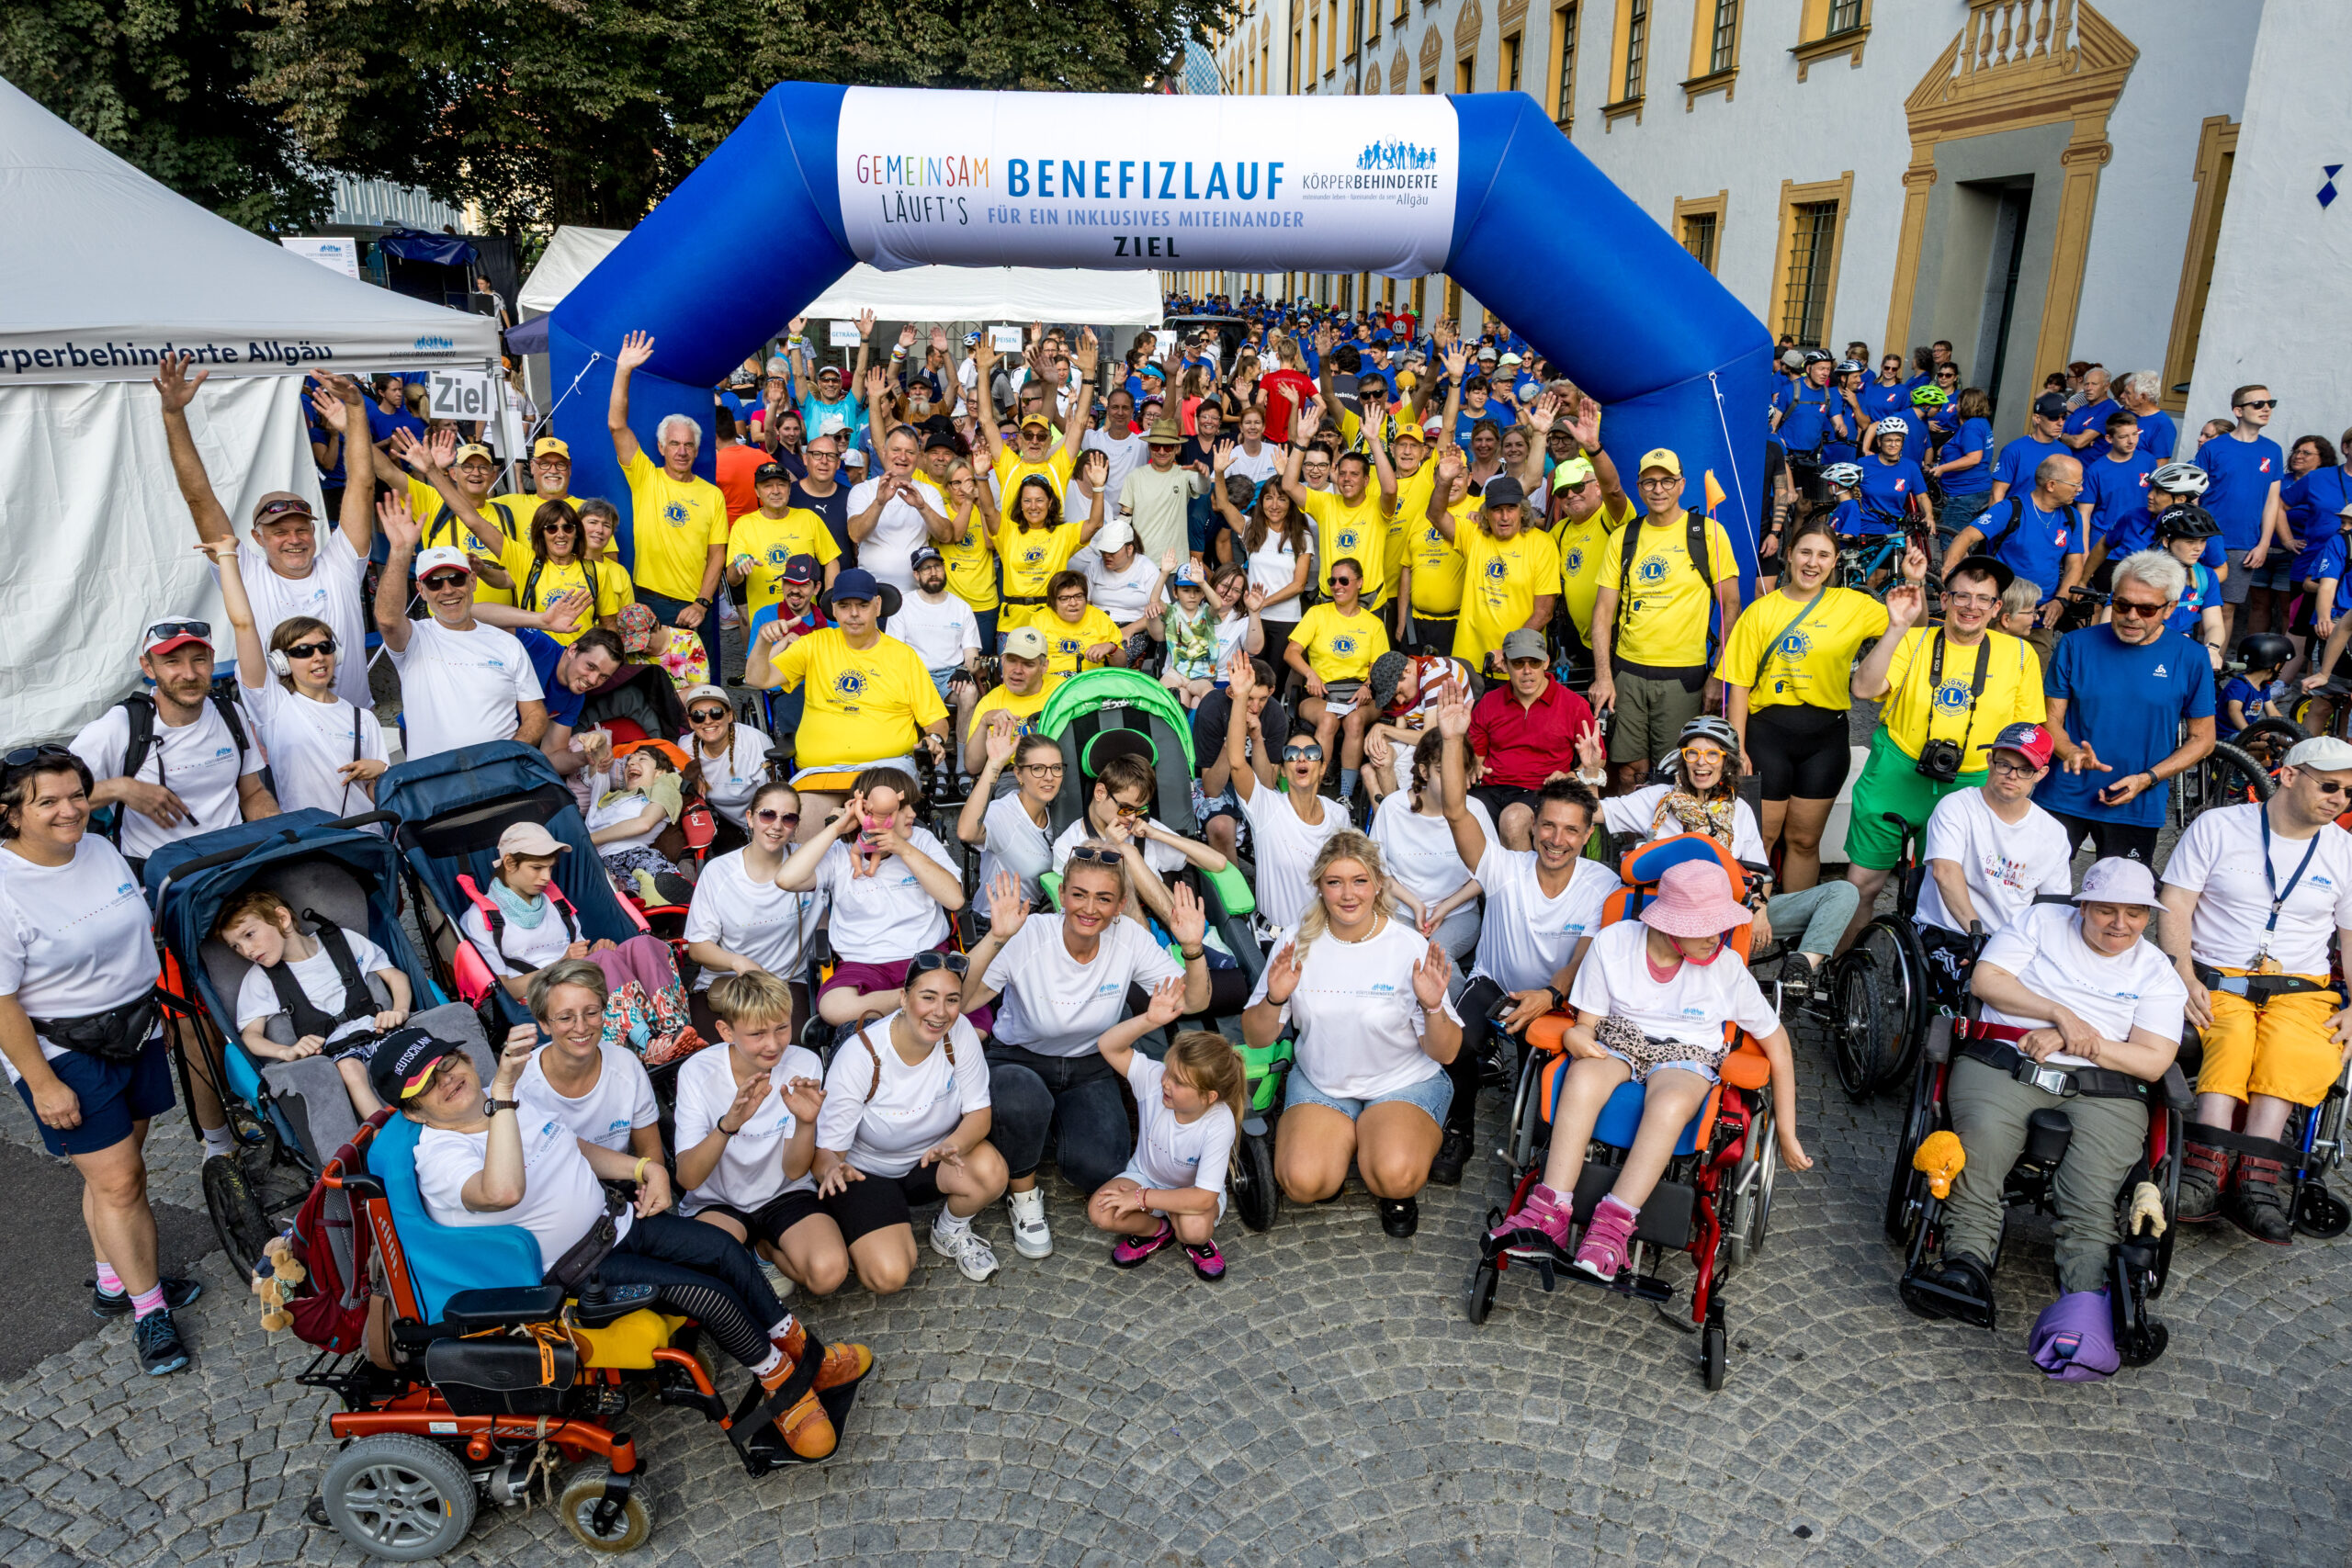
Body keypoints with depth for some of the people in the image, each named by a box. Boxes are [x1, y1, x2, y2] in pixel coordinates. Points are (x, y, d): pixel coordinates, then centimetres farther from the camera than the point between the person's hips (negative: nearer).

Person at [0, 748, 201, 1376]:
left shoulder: (102, 851, 1)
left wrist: (158, 1014, 20)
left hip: (136, 1034, 6)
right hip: (61, 1054, -6)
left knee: (113, 1170, 16)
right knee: (119, 1179, -4)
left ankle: (115, 1283, 33)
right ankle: (148, 1310, 9)